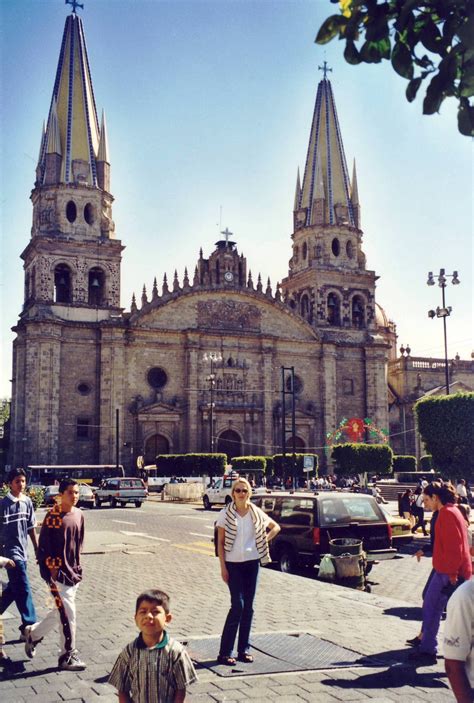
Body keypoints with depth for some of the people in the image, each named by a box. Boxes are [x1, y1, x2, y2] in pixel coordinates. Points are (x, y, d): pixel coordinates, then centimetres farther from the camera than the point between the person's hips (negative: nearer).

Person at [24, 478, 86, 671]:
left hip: (73, 572, 8)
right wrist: (52, 569, -16)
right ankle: (68, 655, 9)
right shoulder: (53, 516, -15)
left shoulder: (79, 515, 6)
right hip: (58, 572, -7)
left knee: (60, 611, 19)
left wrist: (78, 565, 14)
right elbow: (44, 545, -14)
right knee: (68, 614, -4)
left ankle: (33, 633, 40)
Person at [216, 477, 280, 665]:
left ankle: (244, 649, 17)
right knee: (238, 605, -10)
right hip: (233, 563, -4)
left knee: (248, 607, 7)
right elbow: (220, 542, -4)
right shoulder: (225, 514, -6)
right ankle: (225, 652, -2)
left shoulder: (256, 513, 3)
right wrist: (223, 567, -8)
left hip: (252, 562, 4)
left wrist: (264, 540, 2)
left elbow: (276, 527, 17)